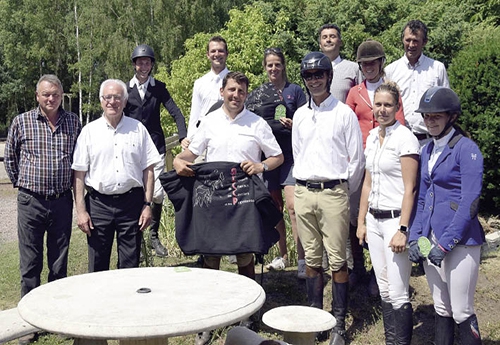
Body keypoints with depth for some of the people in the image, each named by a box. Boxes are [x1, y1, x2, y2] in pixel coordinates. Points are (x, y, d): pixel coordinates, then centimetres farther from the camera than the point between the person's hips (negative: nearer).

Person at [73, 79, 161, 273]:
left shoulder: (138, 129, 7)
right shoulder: (89, 131, 5)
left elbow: (148, 169, 7)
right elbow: (79, 174, 2)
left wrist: (147, 204, 0)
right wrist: (81, 211, -4)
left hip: (132, 203, 0)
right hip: (98, 204, 0)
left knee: (130, 266, 6)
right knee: (97, 267, 7)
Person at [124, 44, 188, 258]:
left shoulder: (159, 87, 6)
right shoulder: (125, 89, 5)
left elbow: (175, 112, -1)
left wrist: (183, 136, -15)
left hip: (155, 146, 0)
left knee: (157, 193, -5)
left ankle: (154, 235, 14)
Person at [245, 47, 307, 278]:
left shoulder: (295, 91, 5)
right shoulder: (256, 95, 12)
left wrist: (294, 125, -16)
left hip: (290, 153, -3)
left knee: (293, 206, -14)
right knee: (274, 206, 9)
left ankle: (302, 260, -11)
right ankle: (283, 255, 23)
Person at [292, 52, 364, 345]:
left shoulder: (345, 113, -2)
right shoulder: (300, 115, 12)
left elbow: (356, 159, 0)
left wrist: (343, 192, 5)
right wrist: (306, 185, 14)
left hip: (333, 192, -4)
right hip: (304, 192, 4)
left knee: (337, 260, -2)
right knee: (312, 259, 10)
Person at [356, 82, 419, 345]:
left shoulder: (405, 138, -10)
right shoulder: (372, 137, 11)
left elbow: (410, 188, -13)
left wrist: (402, 230, -18)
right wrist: (361, 221, 14)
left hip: (395, 219, -7)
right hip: (373, 219, 7)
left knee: (398, 294, -4)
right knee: (384, 290, 13)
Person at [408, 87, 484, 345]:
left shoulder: (466, 149, -9)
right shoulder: (427, 151, 12)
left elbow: (469, 204, -15)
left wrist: (445, 244, -17)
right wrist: (415, 237, 5)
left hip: (460, 240, -7)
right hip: (430, 237, 7)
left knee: (462, 312, 0)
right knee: (441, 308, 15)